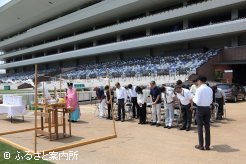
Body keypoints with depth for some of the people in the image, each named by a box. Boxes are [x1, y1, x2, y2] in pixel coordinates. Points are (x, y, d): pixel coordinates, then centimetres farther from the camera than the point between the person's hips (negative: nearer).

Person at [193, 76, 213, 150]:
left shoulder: (199, 89, -14)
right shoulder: (210, 89, 3)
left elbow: (197, 102, -15)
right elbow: (211, 101, 10)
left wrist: (193, 98, 3)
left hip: (200, 109, -5)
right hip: (208, 108, 5)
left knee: (200, 127, 4)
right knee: (207, 127, 10)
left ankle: (201, 145, 10)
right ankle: (207, 145, 16)